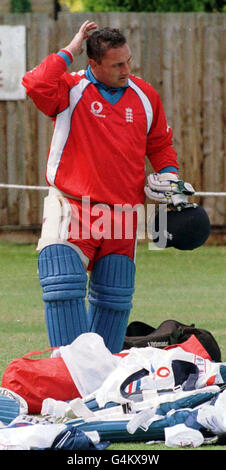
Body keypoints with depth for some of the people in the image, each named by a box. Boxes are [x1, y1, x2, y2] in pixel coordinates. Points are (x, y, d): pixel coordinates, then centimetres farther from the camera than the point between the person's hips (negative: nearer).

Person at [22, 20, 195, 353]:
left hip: (123, 215, 4)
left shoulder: (145, 96, 10)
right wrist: (70, 51, -15)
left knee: (114, 299, 8)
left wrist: (168, 175, 5)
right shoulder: (71, 90, -3)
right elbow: (36, 86, -25)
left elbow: (160, 145, 24)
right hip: (71, 210, -4)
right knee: (63, 288, -20)